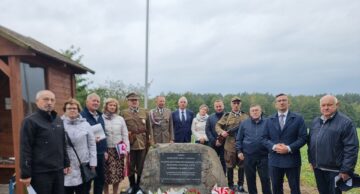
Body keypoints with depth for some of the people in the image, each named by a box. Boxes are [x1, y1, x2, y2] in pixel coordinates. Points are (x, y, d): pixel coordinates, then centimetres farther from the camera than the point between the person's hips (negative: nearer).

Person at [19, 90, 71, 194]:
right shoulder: (30, 121, -9)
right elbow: (25, 149, -13)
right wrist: (26, 174, -16)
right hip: (40, 172, -6)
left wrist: (66, 163, 16)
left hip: (58, 170, 7)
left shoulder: (58, 120, 13)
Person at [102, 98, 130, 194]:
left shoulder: (120, 119, 5)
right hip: (106, 149, -2)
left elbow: (125, 135, 7)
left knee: (117, 173, 7)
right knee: (106, 174, 3)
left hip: (118, 149, 2)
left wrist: (126, 148, 2)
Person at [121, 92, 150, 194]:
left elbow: (148, 128, 10)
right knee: (130, 166, 9)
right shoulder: (123, 113, 3)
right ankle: (132, 185, 26)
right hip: (130, 143, -1)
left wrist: (148, 141, 8)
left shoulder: (145, 112, 9)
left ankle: (139, 185, 25)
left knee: (141, 166, 8)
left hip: (142, 143, 2)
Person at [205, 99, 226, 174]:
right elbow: (207, 130, 2)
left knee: (223, 162, 3)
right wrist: (214, 141, -8)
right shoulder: (210, 117, 7)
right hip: (213, 144, 2)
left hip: (224, 144, -2)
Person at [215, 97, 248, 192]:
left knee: (242, 165, 8)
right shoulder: (226, 116, 4)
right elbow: (218, 126, 4)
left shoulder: (245, 116, 10)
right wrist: (222, 132, -14)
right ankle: (230, 185, 19)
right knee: (230, 165, 6)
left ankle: (240, 185, 21)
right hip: (230, 145, -2)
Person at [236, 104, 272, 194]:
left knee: (265, 178, 3)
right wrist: (239, 151, 3)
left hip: (263, 156, -1)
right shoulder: (244, 123, 4)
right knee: (250, 178, 11)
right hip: (248, 156, 2)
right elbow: (239, 139, 8)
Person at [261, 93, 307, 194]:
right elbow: (264, 138, 6)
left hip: (292, 159, -2)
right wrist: (273, 146, -13)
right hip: (274, 160, 2)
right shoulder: (269, 120, 8)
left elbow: (303, 137, -5)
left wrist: (289, 148, -17)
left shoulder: (298, 118, 1)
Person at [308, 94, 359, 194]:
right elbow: (310, 142, 17)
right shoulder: (315, 121, 8)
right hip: (318, 168, 6)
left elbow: (351, 148, -16)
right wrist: (311, 160, 14)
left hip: (335, 169, -6)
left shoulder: (345, 122, -12)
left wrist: (347, 170, -17)